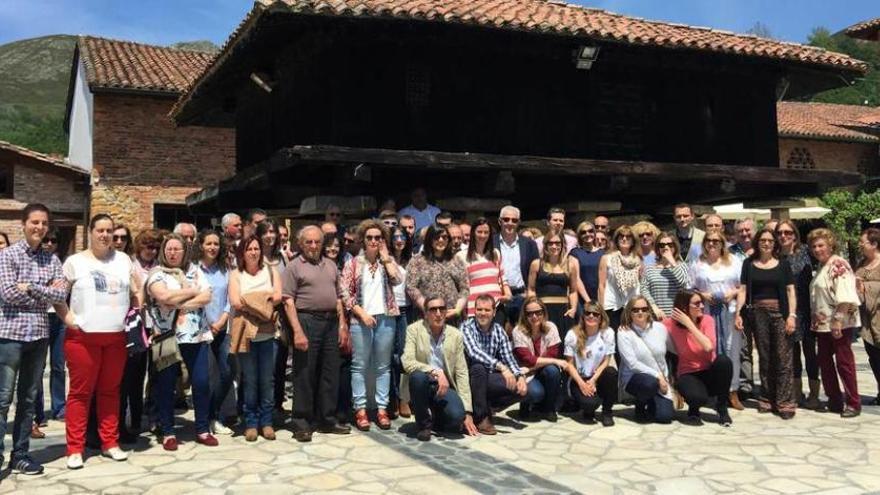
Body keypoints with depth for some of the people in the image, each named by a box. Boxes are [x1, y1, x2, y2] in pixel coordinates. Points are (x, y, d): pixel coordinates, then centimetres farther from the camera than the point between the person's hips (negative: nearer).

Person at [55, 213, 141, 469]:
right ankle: (75, 448, 5)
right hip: (83, 336, -3)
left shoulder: (123, 259, 11)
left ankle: (110, 443, 18)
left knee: (110, 390, 10)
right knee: (80, 392, 0)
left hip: (116, 336, 3)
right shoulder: (75, 261, 1)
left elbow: (137, 291, 16)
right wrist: (68, 318, -9)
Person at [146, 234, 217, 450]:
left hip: (196, 335, 3)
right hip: (166, 337, -2)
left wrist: (180, 304, -13)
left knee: (201, 382, 2)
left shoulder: (194, 271, 11)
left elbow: (206, 297, -1)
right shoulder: (156, 273, 1)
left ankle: (202, 430, 14)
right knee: (166, 385, 3)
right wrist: (193, 291, -7)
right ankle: (167, 432, 15)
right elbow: (163, 296, -17)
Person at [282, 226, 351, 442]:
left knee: (330, 373, 9)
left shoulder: (330, 265, 16)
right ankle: (301, 423, 8)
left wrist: (342, 325, 9)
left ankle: (327, 420, 19)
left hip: (331, 322, 6)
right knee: (304, 374, 0)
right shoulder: (294, 267, -2)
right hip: (307, 321, -6)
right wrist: (298, 331, -17)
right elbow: (288, 301, -9)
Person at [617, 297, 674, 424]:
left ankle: (651, 403, 21)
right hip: (634, 377, -3)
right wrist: (657, 376, -21)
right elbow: (632, 364, -17)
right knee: (650, 383, -38)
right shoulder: (624, 333, -11)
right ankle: (640, 405, -4)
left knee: (664, 416, -15)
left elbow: (665, 356, 6)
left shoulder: (660, 328, 0)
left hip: (660, 379, 3)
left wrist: (664, 378, 2)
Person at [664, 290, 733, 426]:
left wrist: (689, 324, -22)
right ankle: (693, 410, 5)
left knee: (724, 361, -32)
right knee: (698, 397, -37)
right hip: (688, 374, -2)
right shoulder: (671, 323, -8)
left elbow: (708, 347, -23)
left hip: (710, 371, 3)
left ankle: (722, 408, -9)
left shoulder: (707, 320, -6)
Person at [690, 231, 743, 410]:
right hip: (706, 311, 0)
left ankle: (732, 392, 2)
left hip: (730, 310, 0)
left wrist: (734, 292, -8)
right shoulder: (697, 264, 12)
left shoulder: (734, 262, 12)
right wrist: (701, 295, -8)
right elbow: (691, 289, 9)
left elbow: (744, 286, 10)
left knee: (731, 350, -2)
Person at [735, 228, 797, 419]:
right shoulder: (749, 264, 9)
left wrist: (792, 315, -7)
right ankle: (767, 399, 15)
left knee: (783, 358, -7)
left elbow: (790, 291, 4)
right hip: (758, 314, 1)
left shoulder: (783, 264, 7)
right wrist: (738, 313, -5)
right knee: (764, 358, 7)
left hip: (779, 312, -1)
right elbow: (743, 290, 6)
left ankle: (784, 402, -4)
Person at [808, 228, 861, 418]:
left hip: (839, 323, -9)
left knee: (844, 362, -3)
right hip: (823, 324, 9)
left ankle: (853, 403, 6)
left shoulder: (838, 264, -11)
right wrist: (816, 320, 13)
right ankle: (835, 401, 21)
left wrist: (838, 320, -23)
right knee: (825, 361, 11)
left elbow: (844, 296, -19)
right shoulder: (820, 267, 15)